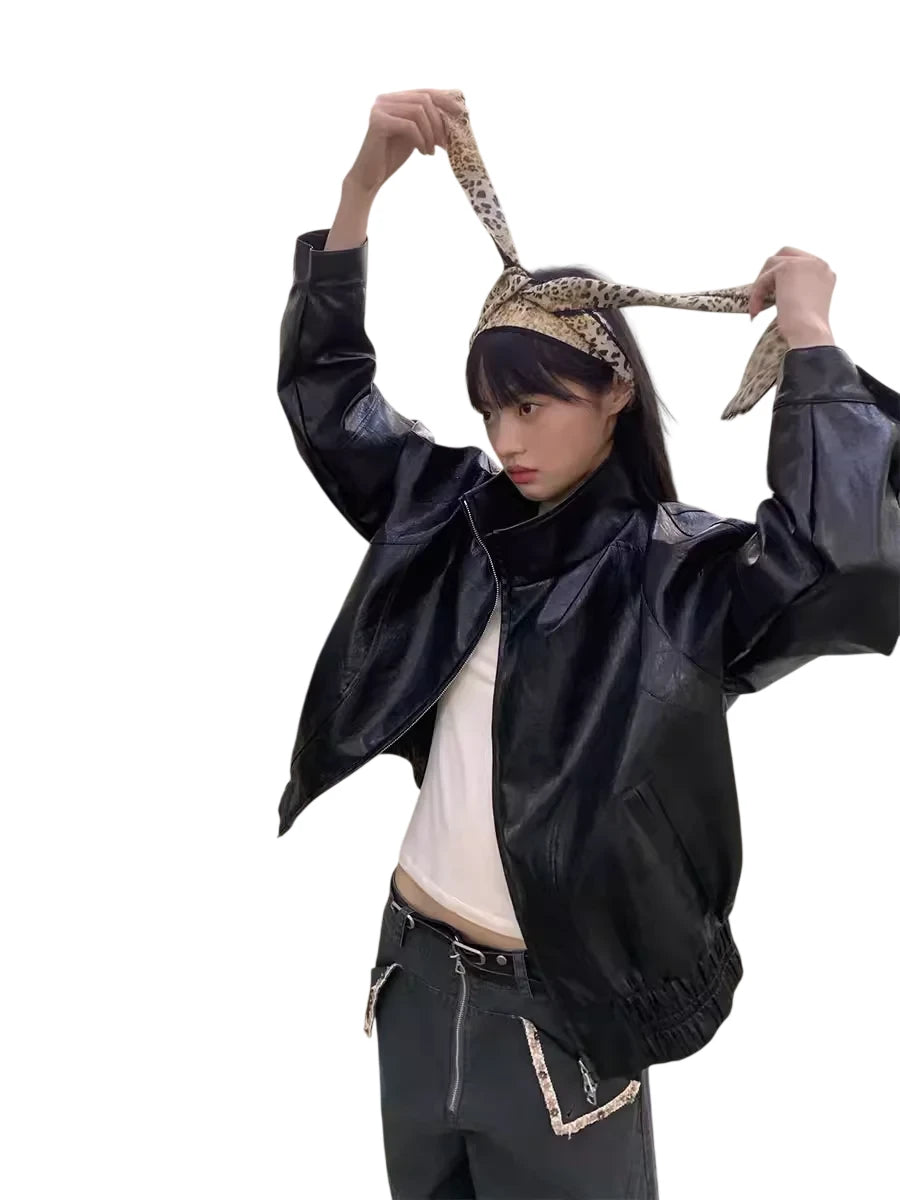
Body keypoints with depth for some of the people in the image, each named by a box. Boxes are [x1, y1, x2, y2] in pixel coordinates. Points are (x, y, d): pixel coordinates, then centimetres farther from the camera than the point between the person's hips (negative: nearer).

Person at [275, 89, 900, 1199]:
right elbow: (324, 388, 3)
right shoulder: (458, 514, 1)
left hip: (558, 1002, -4)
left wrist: (809, 332, -20)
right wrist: (366, 175, -7)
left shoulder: (683, 571, -13)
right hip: (417, 967, 5)